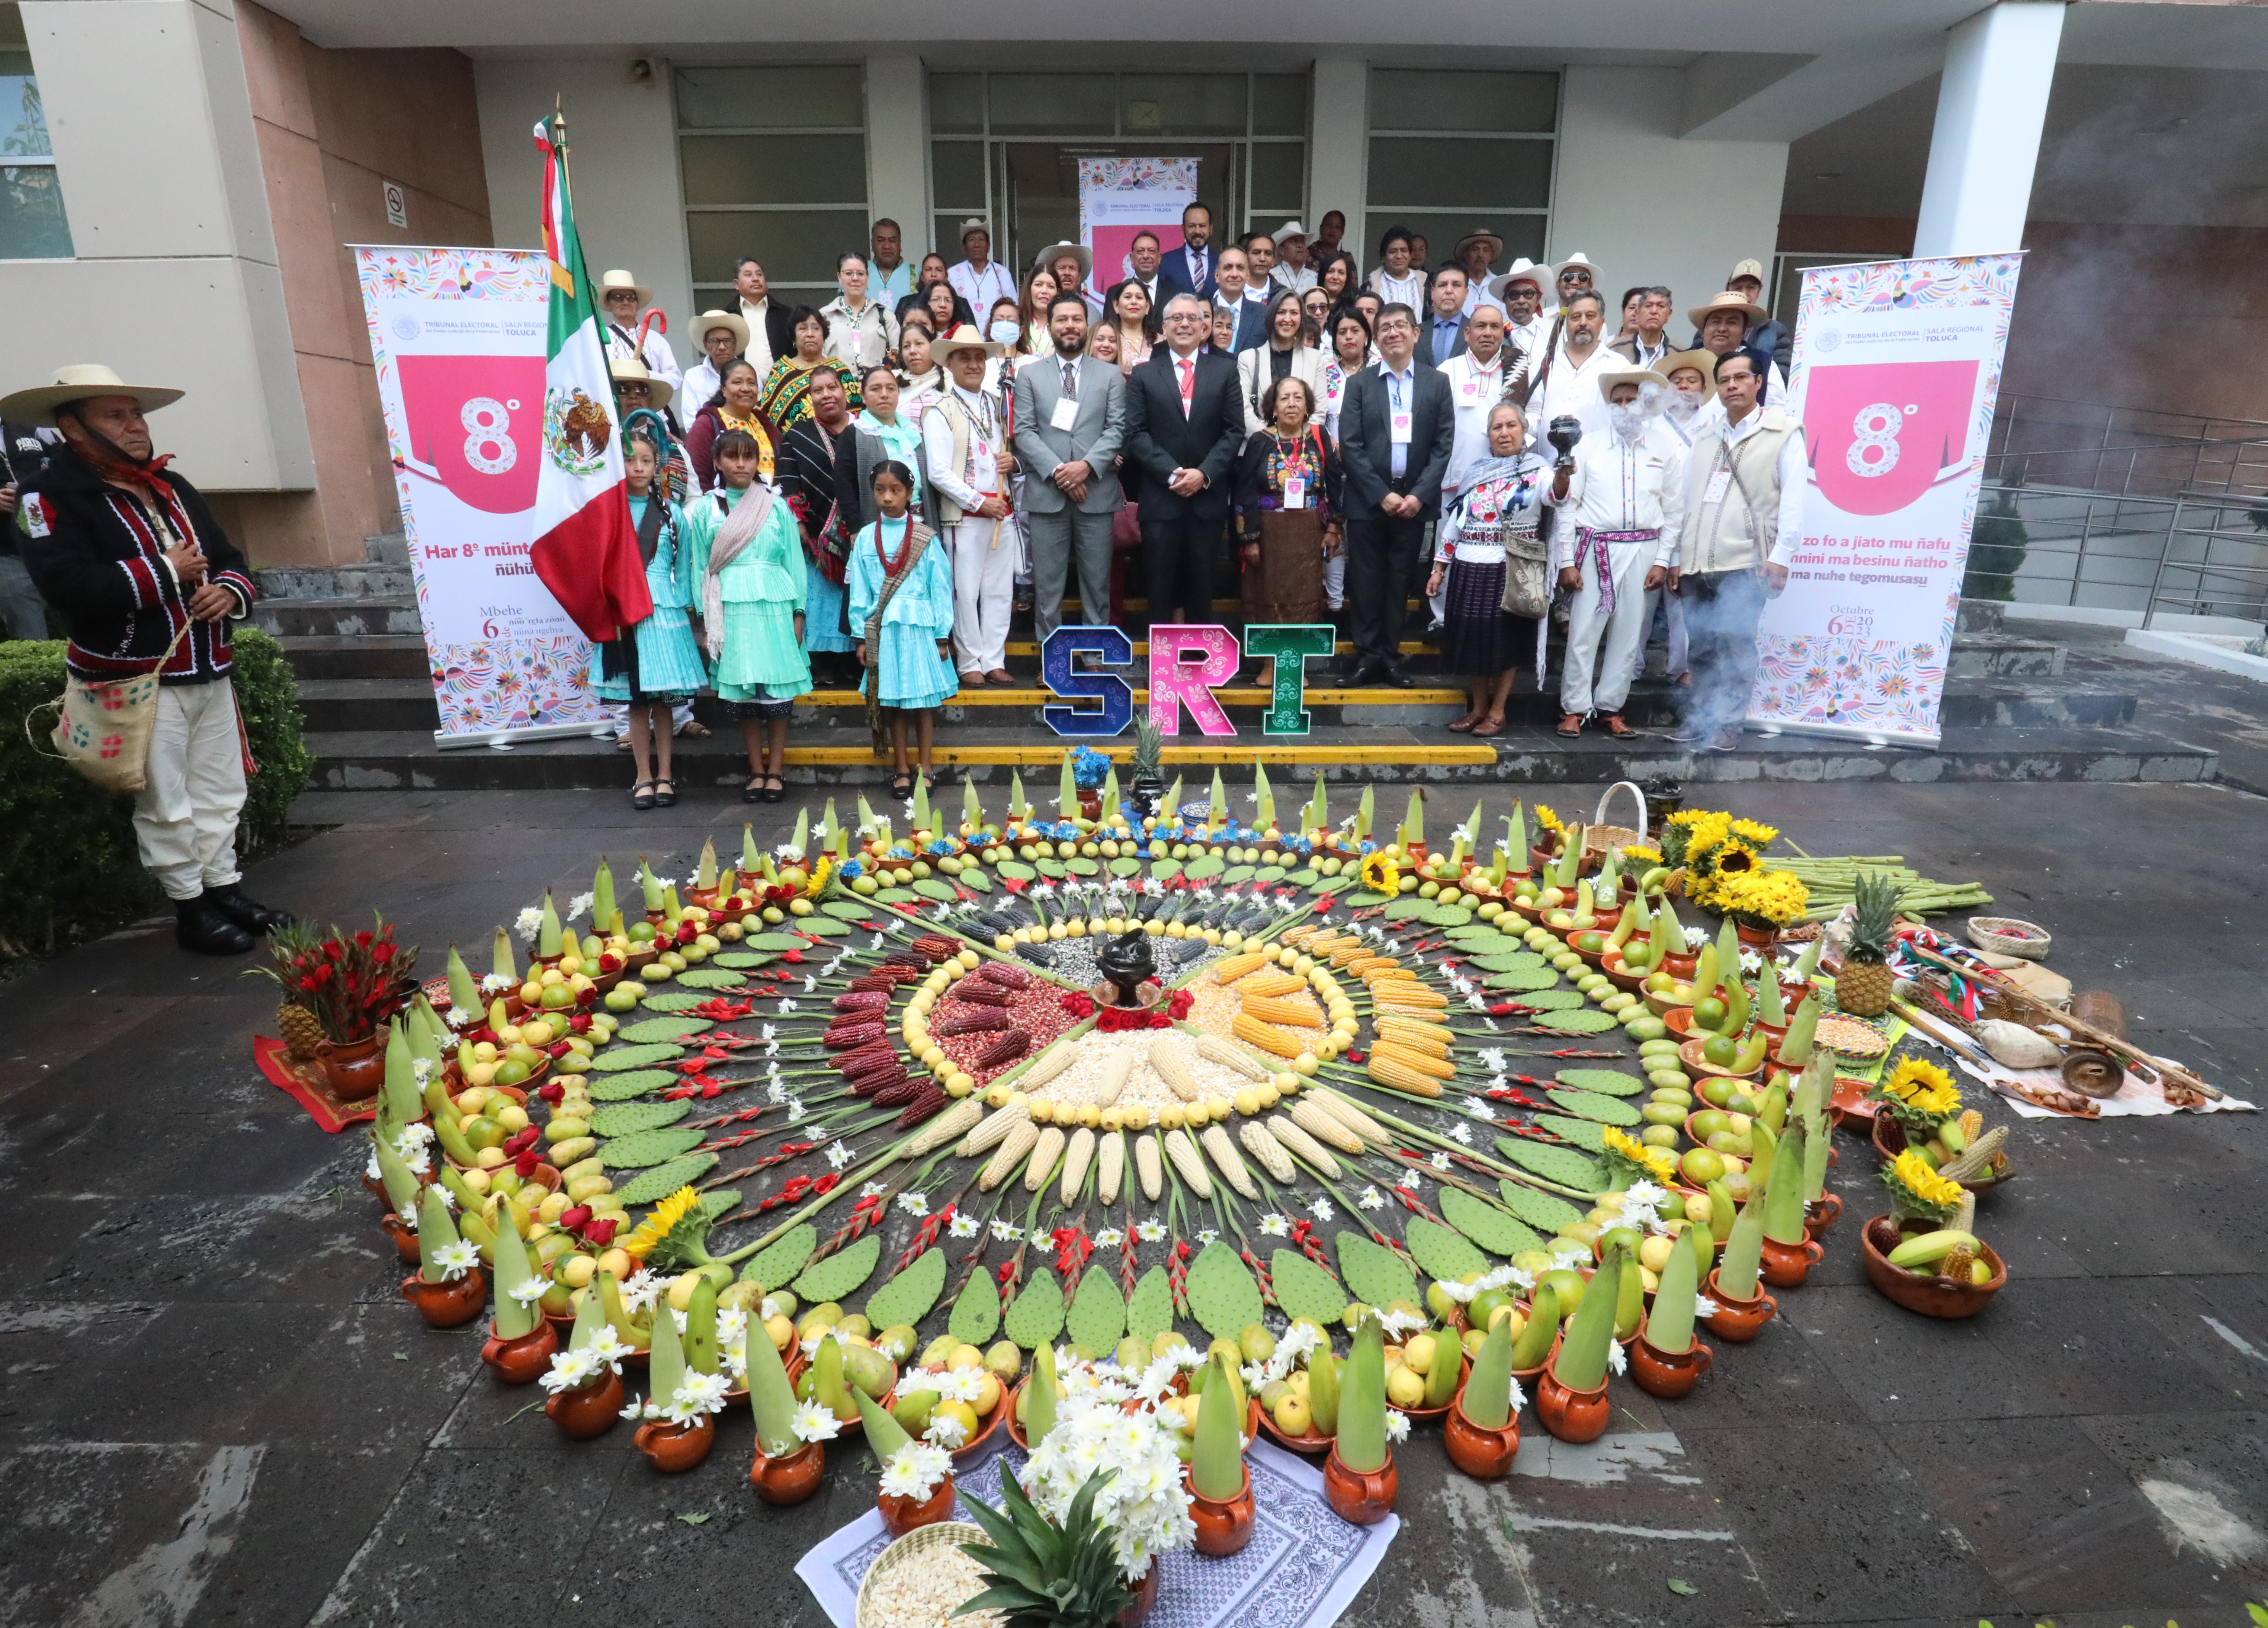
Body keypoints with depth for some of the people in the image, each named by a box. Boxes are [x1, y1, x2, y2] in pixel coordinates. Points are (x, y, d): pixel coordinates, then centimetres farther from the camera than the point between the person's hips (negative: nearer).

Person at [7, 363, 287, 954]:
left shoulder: (172, 487, 13)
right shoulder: (49, 494, -8)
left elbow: (228, 558, 17)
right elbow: (68, 585, -22)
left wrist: (231, 591, -6)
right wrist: (163, 572, -15)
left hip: (210, 673, 6)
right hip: (137, 681, -6)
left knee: (220, 794, 13)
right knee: (166, 806, 1)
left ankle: (224, 888, 25)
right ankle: (190, 910, 11)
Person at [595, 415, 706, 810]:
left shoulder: (672, 514, 6)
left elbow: (683, 568, 7)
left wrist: (683, 610, 2)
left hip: (664, 611, 0)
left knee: (663, 698, 3)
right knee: (634, 700, 4)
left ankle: (664, 775, 13)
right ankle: (643, 777, 13)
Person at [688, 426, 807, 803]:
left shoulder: (776, 506, 5)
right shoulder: (704, 509, 7)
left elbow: (793, 560, 6)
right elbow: (700, 567, 7)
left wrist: (798, 613, 1)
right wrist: (705, 622, 2)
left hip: (773, 605, 0)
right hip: (730, 609, 1)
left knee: (777, 689, 0)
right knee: (742, 694, 4)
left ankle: (776, 770, 10)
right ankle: (756, 772, 13)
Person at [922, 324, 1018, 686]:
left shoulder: (997, 405, 15)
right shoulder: (940, 412, -3)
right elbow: (938, 473, -10)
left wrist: (1012, 461, -1)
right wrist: (979, 502, -13)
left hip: (1002, 510, 5)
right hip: (964, 514, -5)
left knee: (1000, 590, 7)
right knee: (966, 592, -1)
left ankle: (993, 660, 16)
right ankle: (970, 663, 9)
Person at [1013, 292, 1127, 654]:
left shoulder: (1110, 375, 11)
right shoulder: (1029, 376, 10)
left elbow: (1117, 429, 1)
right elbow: (1024, 431, 1)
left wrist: (1087, 466, -14)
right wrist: (1057, 470, -12)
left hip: (1096, 492, 0)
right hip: (1046, 493, 0)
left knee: (1097, 582, 5)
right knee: (1047, 584, 3)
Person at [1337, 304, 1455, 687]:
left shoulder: (1437, 382, 8)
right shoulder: (1359, 384, 5)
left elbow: (1444, 444, 2)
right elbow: (1350, 446, -3)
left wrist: (1419, 495, -10)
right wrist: (1382, 495, -11)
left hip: (1414, 501, 1)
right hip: (1367, 501, -1)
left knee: (1400, 582, 5)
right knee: (1366, 582, 1)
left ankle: (1390, 656, 13)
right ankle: (1367, 655, 9)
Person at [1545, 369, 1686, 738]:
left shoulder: (1667, 450, 8)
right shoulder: (1588, 447, 3)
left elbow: (1674, 511, 9)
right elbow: (1566, 506, 1)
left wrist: (1663, 561, 1)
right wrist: (1567, 562, -4)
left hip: (1643, 552, 2)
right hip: (1595, 550, -2)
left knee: (1628, 634, 5)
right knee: (1583, 632, -4)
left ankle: (1612, 707, 15)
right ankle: (1574, 708, 6)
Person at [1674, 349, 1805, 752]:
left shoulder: (1783, 433, 5)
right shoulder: (1705, 438, 20)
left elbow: (1793, 498, -2)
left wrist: (1780, 556, -11)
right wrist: (1678, 558, 12)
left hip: (1745, 563, -4)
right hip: (1696, 564, 5)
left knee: (1735, 645, -8)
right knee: (1703, 646, 7)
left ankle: (1727, 723, -1)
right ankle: (1700, 716, 15)